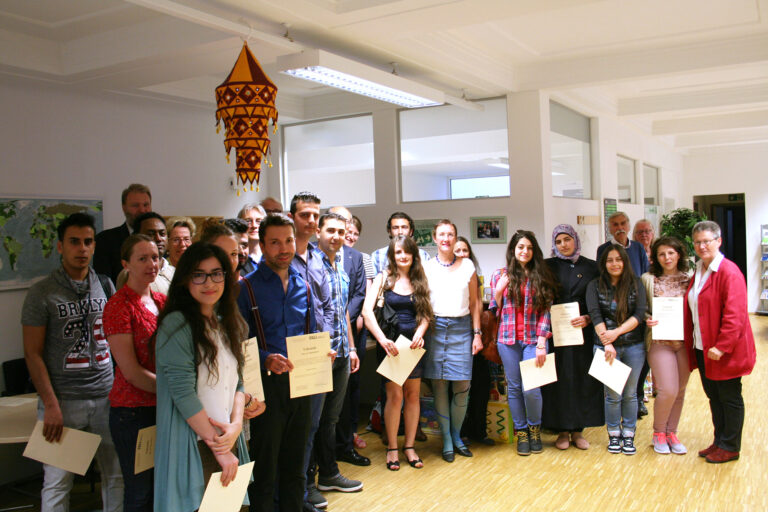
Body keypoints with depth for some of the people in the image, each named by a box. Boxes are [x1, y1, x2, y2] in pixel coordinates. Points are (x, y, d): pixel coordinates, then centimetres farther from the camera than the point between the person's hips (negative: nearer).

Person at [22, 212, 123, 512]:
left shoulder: (105, 285, 8)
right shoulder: (42, 293, -3)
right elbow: (33, 353, -4)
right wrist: (51, 405, -11)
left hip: (107, 396, 3)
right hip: (63, 399, -3)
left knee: (117, 475, 8)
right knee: (57, 482, 3)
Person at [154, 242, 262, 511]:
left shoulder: (227, 323, 11)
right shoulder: (177, 325, -12)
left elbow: (236, 381, 11)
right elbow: (183, 391, -17)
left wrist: (236, 425, -8)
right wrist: (219, 447, -14)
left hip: (227, 440, 7)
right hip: (191, 446, -6)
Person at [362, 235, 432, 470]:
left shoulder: (419, 281, 8)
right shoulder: (383, 278, -2)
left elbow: (425, 314, 8)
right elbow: (367, 311, -11)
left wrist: (420, 333, -12)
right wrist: (382, 339, -22)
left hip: (413, 343, 3)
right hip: (390, 343, -3)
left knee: (413, 394, 7)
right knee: (395, 395, -3)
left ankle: (409, 446, 20)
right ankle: (392, 448, 12)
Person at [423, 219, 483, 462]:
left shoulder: (467, 266, 8)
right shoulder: (426, 267, 5)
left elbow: (474, 302, 10)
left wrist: (477, 333, 5)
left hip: (462, 327, 1)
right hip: (435, 328, -1)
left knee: (462, 387, -2)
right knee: (440, 387, 1)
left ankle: (457, 436, 18)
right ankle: (447, 440, 13)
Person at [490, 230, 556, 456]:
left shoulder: (541, 276, 6)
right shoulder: (500, 275, 8)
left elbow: (545, 311, 1)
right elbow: (495, 311, 10)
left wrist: (541, 343, -7)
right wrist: (498, 291, -8)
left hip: (533, 339, -1)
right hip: (508, 339, 1)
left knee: (531, 388, -7)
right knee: (514, 387, 5)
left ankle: (534, 428, 18)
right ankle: (521, 432, 21)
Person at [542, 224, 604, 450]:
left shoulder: (591, 267, 7)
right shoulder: (548, 266, 5)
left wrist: (588, 318, -11)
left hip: (584, 332, 1)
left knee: (583, 379, 3)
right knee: (559, 379, 1)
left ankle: (578, 430, 14)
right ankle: (563, 431, 11)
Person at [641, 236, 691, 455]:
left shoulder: (689, 279, 7)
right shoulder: (648, 279, 2)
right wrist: (648, 320, -14)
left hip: (685, 340, 3)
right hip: (660, 340, -3)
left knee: (680, 390, 7)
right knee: (668, 390, -10)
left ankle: (672, 433, 23)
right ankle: (658, 432, 12)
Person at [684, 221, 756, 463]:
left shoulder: (729, 272, -16)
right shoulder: (698, 272, 11)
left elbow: (734, 315, -21)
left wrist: (722, 346, -23)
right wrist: (692, 343, 11)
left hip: (723, 351, -8)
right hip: (702, 348, 8)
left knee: (729, 398, 6)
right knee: (714, 397, 17)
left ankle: (730, 447, 17)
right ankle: (719, 441, 29)